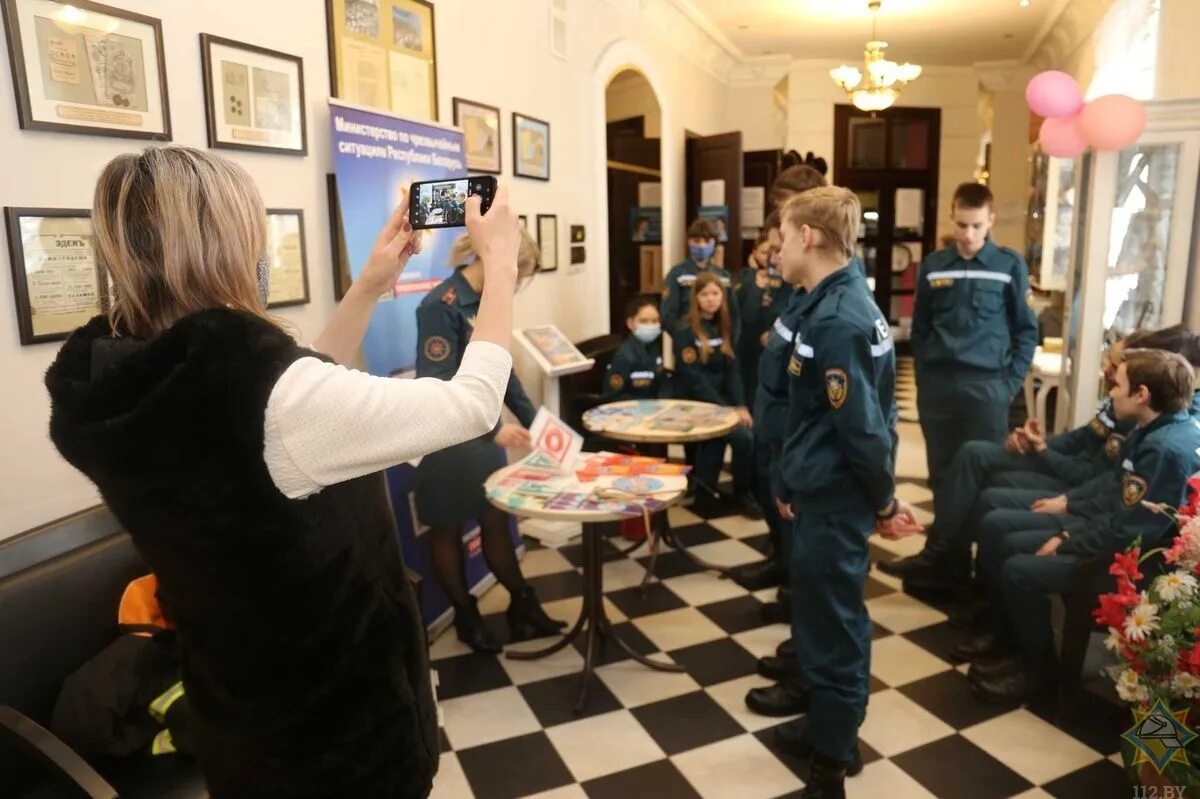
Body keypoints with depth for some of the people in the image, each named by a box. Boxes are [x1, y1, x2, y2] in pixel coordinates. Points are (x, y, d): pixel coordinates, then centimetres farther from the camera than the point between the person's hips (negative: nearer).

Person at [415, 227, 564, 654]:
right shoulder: (440, 306, -20)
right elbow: (438, 389, -24)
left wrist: (534, 419, 6)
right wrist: (494, 427, -28)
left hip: (483, 435, 7)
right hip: (447, 441, -7)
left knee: (496, 521, 15)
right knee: (448, 530, 11)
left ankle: (522, 606, 28)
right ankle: (466, 618, 27)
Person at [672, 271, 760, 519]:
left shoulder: (722, 328, 10)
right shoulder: (686, 332, -11)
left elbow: (731, 371, 5)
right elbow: (694, 379, -17)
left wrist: (740, 406, -9)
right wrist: (727, 409, -21)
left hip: (718, 401, 7)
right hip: (694, 403, -7)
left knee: (755, 430, -17)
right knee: (744, 437, -22)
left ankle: (703, 484, 1)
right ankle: (743, 495, 0)